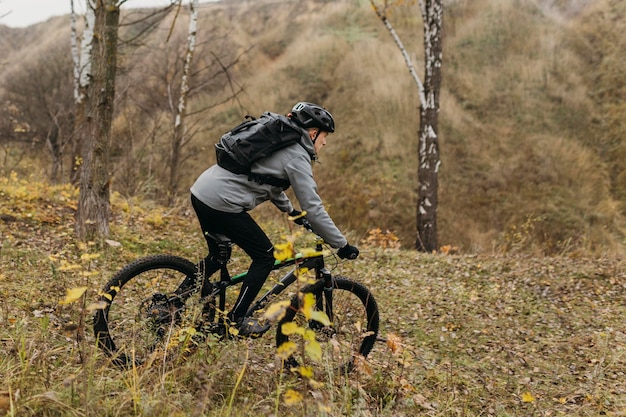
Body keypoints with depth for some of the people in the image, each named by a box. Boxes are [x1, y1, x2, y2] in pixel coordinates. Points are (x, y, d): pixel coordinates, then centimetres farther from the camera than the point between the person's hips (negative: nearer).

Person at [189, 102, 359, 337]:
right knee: (265, 257, 3)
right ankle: (236, 320, 8)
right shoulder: (297, 156, -8)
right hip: (222, 203, -10)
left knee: (218, 255, 27)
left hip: (201, 191, 10)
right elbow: (313, 208, -11)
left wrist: (290, 210, 42)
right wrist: (342, 245, -5)